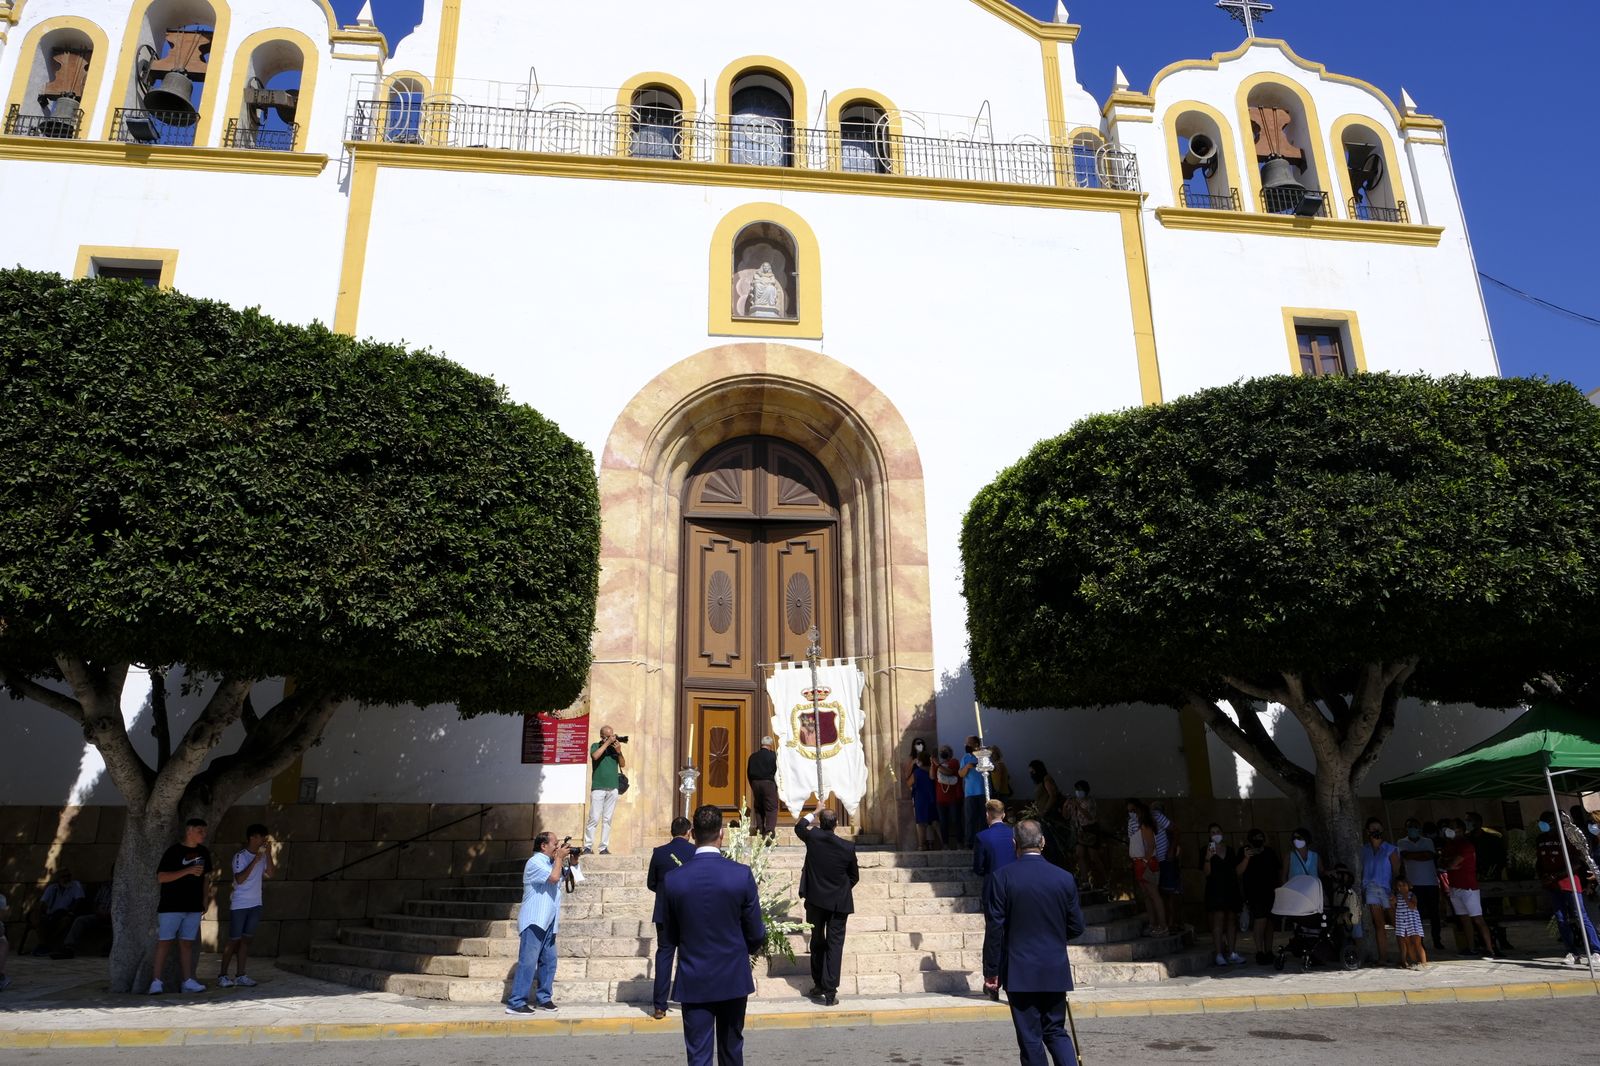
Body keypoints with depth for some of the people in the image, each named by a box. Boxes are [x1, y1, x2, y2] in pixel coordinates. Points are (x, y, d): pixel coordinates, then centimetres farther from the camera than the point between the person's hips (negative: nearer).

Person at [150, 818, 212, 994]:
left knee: (187, 943, 7)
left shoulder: (204, 852, 9)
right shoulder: (173, 851, -9)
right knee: (165, 942, -5)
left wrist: (205, 898, 11)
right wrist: (188, 871, -23)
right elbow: (160, 877, -16)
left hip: (193, 907, 5)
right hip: (171, 906, -5)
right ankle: (156, 981, 1)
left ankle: (188, 981, 8)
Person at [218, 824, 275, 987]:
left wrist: (268, 854, -8)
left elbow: (270, 873, -2)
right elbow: (240, 879, -21)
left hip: (255, 904, 6)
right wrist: (255, 861, -24)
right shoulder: (240, 856, -13)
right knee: (234, 940, -1)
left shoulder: (262, 856, 6)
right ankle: (223, 976, 9)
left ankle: (241, 976, 10)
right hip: (239, 905, -6)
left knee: (246, 939, 7)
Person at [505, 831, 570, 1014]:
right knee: (528, 961, -9)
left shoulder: (550, 863, 17)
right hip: (534, 921, -9)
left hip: (548, 922, 9)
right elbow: (554, 877, -22)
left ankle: (543, 998, 18)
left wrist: (564, 859, 11)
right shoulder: (535, 862, -11)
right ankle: (516, 1003, -7)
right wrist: (559, 857, -9)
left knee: (549, 961, 9)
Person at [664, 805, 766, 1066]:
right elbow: (756, 934, -7)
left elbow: (672, 936, 2)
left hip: (693, 981, 0)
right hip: (733, 979, 1)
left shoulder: (674, 880, -11)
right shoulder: (742, 875, -15)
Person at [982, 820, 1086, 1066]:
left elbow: (995, 930, -10)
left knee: (1030, 1038, 7)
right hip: (1056, 971, 3)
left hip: (1019, 972, -3)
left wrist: (991, 971, -1)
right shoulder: (1065, 879, -2)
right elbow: (1077, 928, 4)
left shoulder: (1000, 879, -11)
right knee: (1056, 1031, 16)